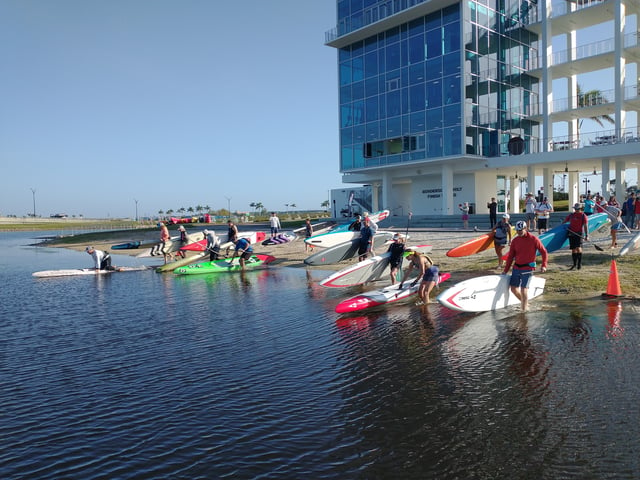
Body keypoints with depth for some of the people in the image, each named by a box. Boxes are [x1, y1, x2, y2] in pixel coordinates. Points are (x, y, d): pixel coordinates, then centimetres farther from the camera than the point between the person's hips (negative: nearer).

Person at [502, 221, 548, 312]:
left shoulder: (533, 239, -5)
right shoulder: (515, 241, 6)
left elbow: (544, 252, 0)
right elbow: (510, 256, 10)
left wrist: (543, 265, -10)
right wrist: (506, 270, 8)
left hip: (528, 269, -5)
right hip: (516, 268, 5)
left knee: (524, 289, -12)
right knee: (513, 288, 5)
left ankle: (525, 308, 1)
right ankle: (524, 301, 28)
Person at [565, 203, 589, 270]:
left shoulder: (583, 216, -2)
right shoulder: (571, 215, 10)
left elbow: (586, 226, -7)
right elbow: (564, 222, 22)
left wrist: (587, 235, -14)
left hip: (579, 234, -4)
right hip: (571, 234, 4)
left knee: (578, 248, -18)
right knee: (573, 249, 7)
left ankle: (579, 263, -7)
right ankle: (574, 264, 17)